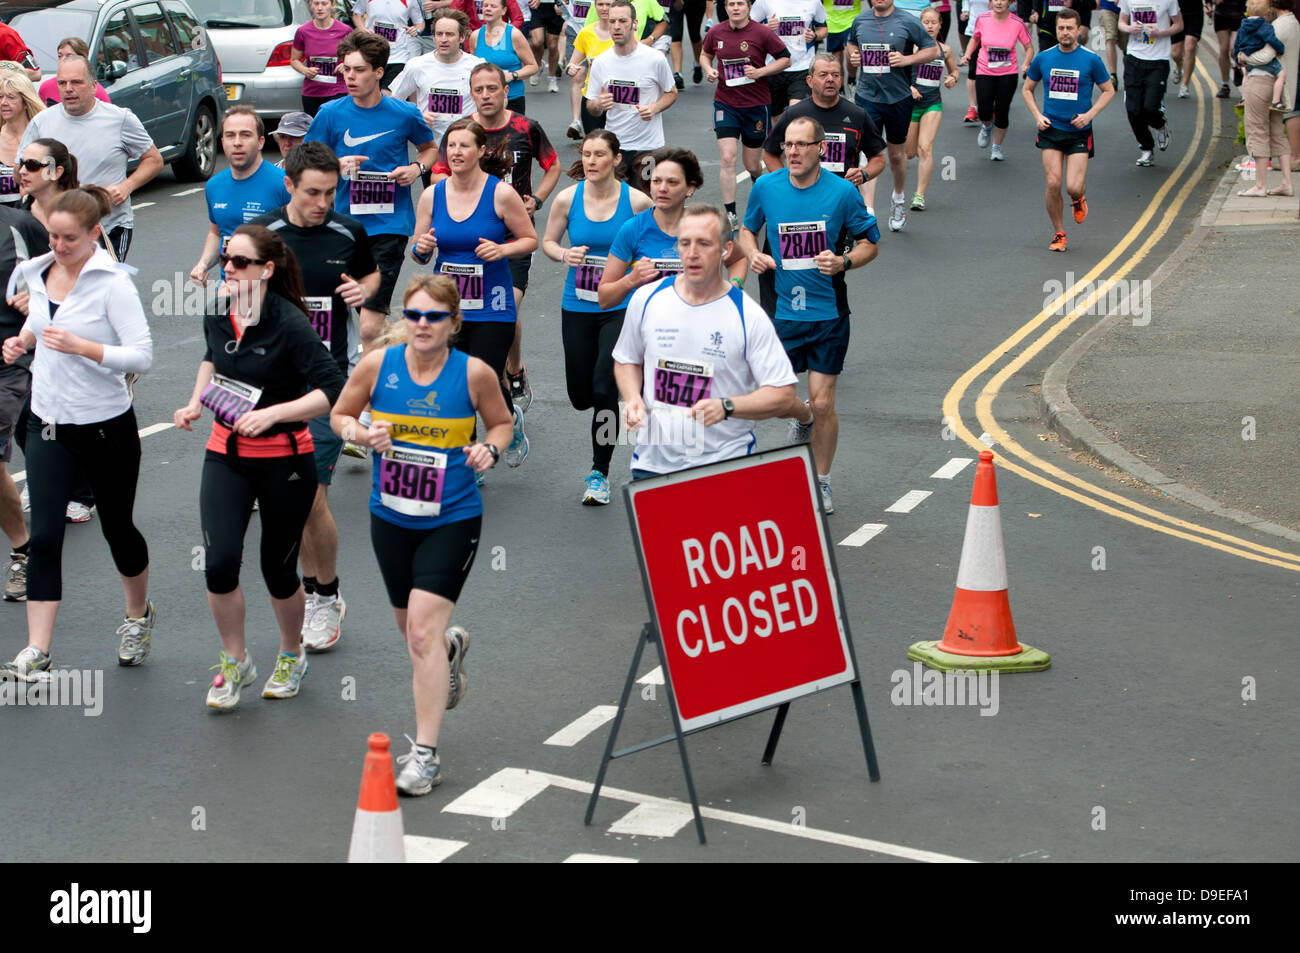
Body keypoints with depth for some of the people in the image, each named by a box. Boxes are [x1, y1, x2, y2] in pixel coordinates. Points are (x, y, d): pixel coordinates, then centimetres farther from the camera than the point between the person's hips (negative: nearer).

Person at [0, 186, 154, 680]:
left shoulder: (113, 283, -16)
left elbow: (142, 356, -19)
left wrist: (81, 346, -30)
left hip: (105, 426, -4)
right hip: (47, 422, 4)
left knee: (117, 528, 13)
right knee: (44, 535, -3)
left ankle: (138, 616, 40)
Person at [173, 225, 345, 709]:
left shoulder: (289, 324, -20)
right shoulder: (218, 314, -1)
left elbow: (333, 388, -23)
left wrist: (272, 414, -31)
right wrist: (195, 403, 9)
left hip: (284, 459, -4)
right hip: (226, 454, 4)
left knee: (278, 568, 6)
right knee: (219, 561, -10)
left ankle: (291, 656, 34)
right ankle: (234, 661, 12)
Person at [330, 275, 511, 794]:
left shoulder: (474, 373, -10)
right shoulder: (378, 365, -6)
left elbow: (501, 422, 8)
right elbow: (339, 414, 9)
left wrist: (490, 449, -13)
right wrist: (361, 433, -13)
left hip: (452, 520, -4)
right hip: (390, 517, 4)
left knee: (423, 627, -15)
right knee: (410, 627, 19)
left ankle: (425, 754, -9)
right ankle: (451, 647, 58)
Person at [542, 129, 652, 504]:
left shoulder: (637, 201, -9)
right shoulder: (567, 199, -4)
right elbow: (548, 241, 10)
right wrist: (565, 255, -11)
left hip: (620, 308, -3)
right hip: (577, 307, 3)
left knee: (604, 388, -13)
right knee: (580, 397, 7)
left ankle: (600, 472, 3)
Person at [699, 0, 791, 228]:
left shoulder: (761, 33, -9)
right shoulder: (716, 33, -1)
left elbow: (785, 59, -2)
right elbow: (705, 54, 18)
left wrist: (761, 72, -15)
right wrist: (708, 70, -4)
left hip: (756, 105, -1)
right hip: (725, 104, 1)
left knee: (752, 165, 8)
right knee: (728, 159, -13)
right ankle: (730, 214, -6)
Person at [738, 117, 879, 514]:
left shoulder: (843, 192, -7)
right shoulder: (765, 187, -1)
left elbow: (870, 242, 3)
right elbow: (747, 229, 16)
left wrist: (843, 262, -17)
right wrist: (753, 254, -6)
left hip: (827, 313, -2)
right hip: (781, 312, 2)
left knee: (822, 402, -1)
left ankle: (822, 484, 19)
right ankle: (801, 417, 38)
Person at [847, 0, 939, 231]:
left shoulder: (907, 22, -7)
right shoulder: (860, 21, 3)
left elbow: (934, 50, -2)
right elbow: (852, 43, 24)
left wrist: (907, 59, -17)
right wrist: (853, 54, 0)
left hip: (899, 98, -1)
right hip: (867, 97, 1)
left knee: (897, 154, 15)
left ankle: (899, 196, 44)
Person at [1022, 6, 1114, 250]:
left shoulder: (1091, 60, -4)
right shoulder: (1043, 58, 2)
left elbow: (1109, 91, 6)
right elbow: (1027, 89, 15)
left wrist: (1089, 115, -9)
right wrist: (1037, 116, -1)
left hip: (1079, 132, -2)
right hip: (1051, 130, 2)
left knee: (1074, 187, -12)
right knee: (1053, 184, -8)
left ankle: (1079, 198, 27)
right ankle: (1058, 233, 12)